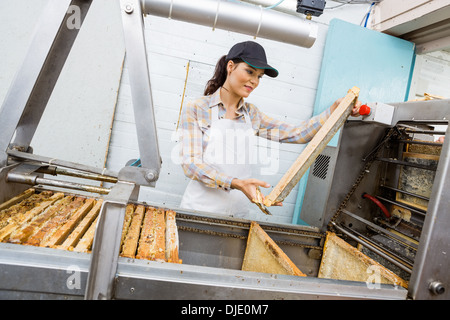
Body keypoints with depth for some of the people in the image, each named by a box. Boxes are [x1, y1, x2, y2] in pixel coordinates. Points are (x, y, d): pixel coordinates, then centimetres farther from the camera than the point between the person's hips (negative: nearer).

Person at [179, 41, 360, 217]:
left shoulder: (251, 114, 8)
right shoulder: (196, 109, -6)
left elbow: (296, 134, 3)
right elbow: (190, 164, -15)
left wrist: (335, 110, -10)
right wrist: (237, 183, -28)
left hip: (237, 211, 4)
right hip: (200, 209, -3)